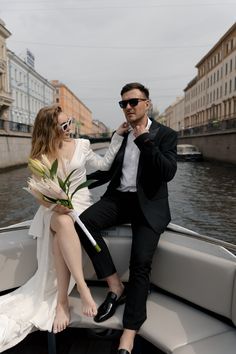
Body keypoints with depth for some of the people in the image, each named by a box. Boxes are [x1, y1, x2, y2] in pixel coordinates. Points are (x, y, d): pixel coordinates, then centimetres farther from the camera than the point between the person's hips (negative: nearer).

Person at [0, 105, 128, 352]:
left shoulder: (81, 145, 5)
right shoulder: (40, 156, 4)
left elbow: (105, 164, 14)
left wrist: (118, 136, 10)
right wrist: (53, 204, -19)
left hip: (80, 203, 0)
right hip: (53, 209, 0)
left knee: (61, 230, -33)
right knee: (63, 223, -37)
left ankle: (61, 300, -29)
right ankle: (82, 287, -37)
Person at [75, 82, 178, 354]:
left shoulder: (165, 135, 2)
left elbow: (168, 173, -13)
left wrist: (145, 140, -15)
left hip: (148, 204, -4)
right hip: (118, 198, 4)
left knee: (140, 263, -19)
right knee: (83, 222, -24)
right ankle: (115, 287, -11)